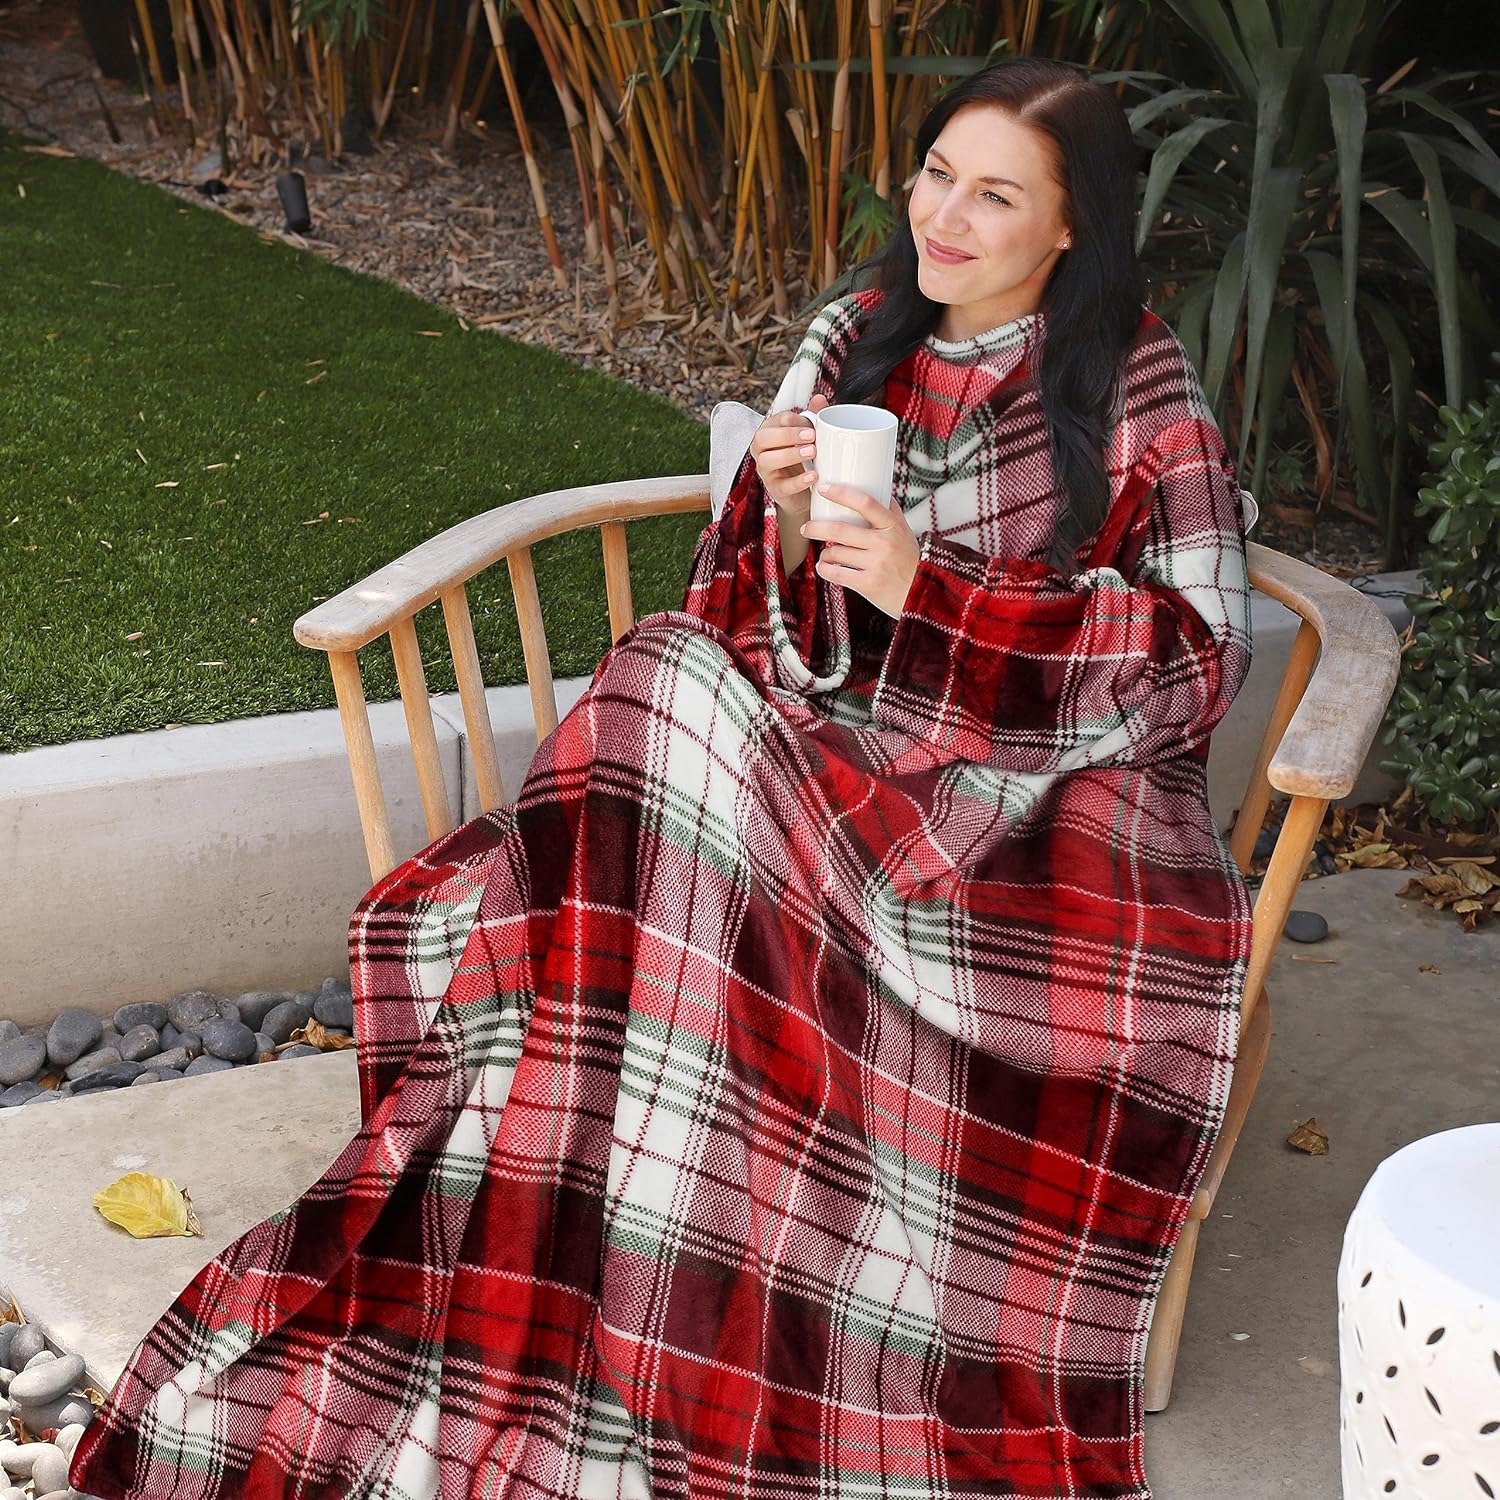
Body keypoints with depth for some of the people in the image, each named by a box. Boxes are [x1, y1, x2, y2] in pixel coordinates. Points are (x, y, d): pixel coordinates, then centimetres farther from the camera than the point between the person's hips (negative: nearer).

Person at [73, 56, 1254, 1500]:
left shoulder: (1141, 391, -1)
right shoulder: (855, 338, 12)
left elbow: (1191, 653, -10)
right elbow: (760, 624, 11)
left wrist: (926, 591, -17)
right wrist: (787, 526, -13)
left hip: (1032, 780, -4)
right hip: (820, 753, 4)